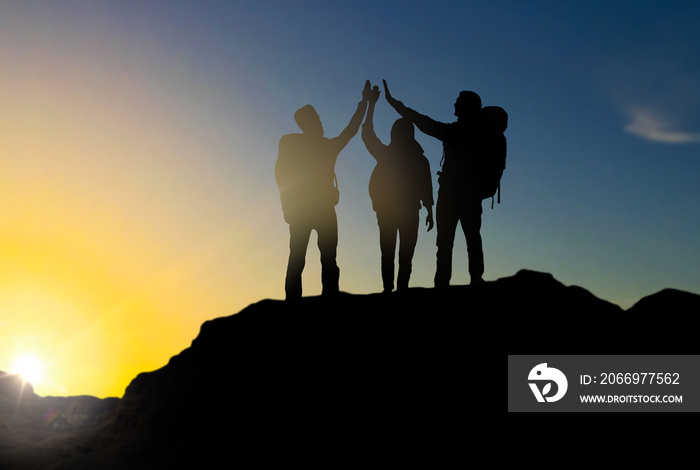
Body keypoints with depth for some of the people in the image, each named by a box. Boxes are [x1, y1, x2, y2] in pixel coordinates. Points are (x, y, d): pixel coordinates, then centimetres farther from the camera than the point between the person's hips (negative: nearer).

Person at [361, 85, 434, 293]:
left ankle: (388, 288, -1)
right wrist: (429, 212, 9)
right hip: (409, 212, -1)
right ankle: (402, 287, -9)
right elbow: (426, 190, -2)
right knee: (406, 254, 1)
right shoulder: (420, 160, -5)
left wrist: (371, 103, 15)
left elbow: (367, 134, 10)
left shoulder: (385, 155, -3)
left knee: (387, 254, 7)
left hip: (385, 211, 1)